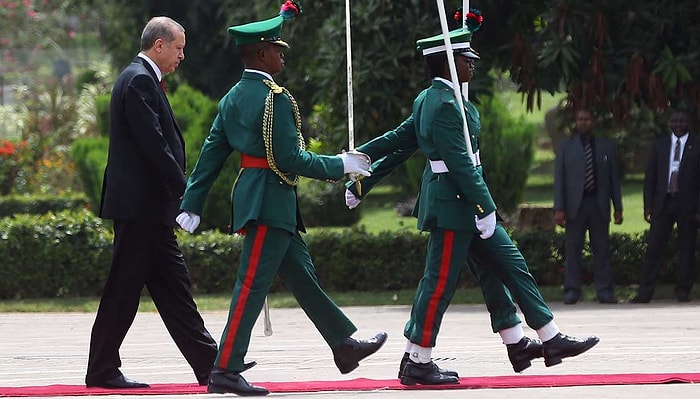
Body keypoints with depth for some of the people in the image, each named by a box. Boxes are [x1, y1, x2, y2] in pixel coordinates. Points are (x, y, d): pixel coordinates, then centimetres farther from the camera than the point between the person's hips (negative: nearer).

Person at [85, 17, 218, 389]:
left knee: (174, 286, 9)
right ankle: (102, 370, 1)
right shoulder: (139, 81, -14)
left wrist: (180, 190, 15)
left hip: (152, 208, 11)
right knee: (123, 289, -4)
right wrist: (184, 190, -16)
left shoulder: (141, 79, 18)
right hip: (140, 205, -11)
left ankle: (210, 364, 10)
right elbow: (153, 143, -21)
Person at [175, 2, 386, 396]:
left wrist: (192, 205, 11)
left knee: (302, 274, 17)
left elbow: (212, 152, 11)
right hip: (271, 200, -10)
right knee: (252, 285, -8)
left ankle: (344, 344, 27)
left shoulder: (233, 98, 10)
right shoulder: (275, 98, -17)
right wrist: (340, 165, -9)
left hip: (252, 195, 10)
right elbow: (290, 158, -20)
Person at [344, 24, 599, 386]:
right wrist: (485, 206, -22)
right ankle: (416, 362, 2)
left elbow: (397, 141, 16)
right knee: (440, 281, -4)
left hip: (463, 203, 10)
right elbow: (459, 161, -23)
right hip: (455, 205, -10)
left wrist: (361, 180, 20)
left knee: (507, 266, 11)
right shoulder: (446, 105, -18)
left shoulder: (428, 100, 12)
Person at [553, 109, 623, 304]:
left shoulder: (606, 147, 12)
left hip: (599, 205, 1)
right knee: (573, 250, -3)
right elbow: (559, 179, 5)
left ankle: (605, 291, 2)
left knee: (602, 250, 0)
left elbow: (614, 178, 11)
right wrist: (559, 208, -5)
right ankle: (572, 291, 0)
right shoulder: (566, 147, 9)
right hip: (575, 205, -1)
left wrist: (618, 207, 6)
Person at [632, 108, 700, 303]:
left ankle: (683, 291, 11)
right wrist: (648, 205, 2)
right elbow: (650, 176, 9)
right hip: (662, 204, 2)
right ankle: (645, 291, -1)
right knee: (654, 247, -3)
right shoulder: (659, 144, 9)